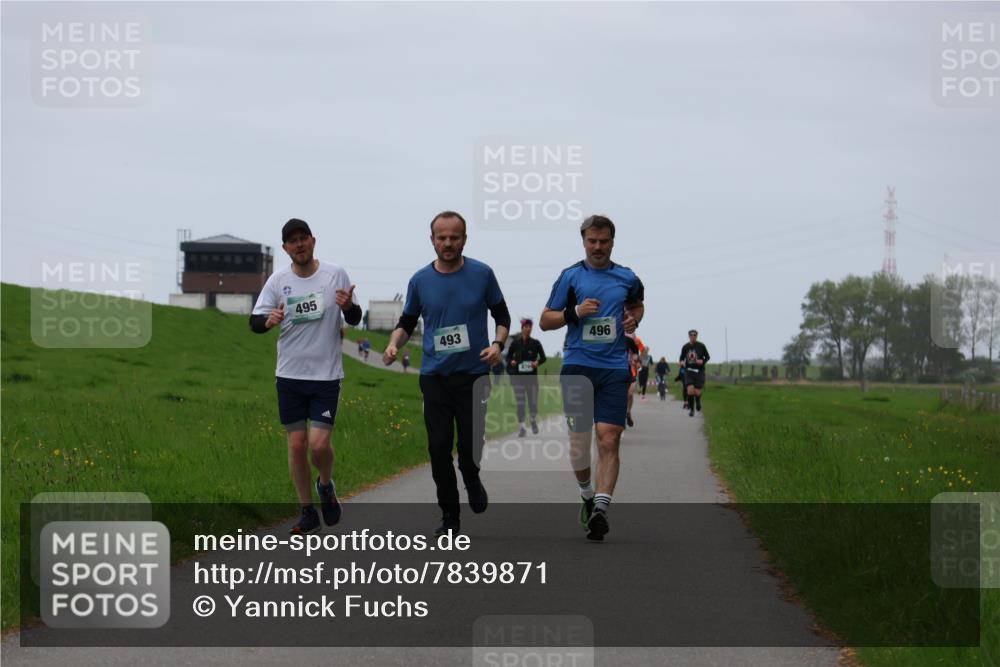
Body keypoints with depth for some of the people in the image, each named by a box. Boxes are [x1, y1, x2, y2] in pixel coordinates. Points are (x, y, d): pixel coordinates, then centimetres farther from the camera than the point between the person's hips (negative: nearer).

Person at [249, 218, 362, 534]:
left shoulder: (335, 274, -3)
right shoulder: (278, 280, 1)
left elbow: (354, 319, 3)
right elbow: (254, 322, -1)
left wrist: (348, 306, -21)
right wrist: (269, 320, -24)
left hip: (327, 375, -2)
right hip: (290, 375, 2)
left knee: (319, 444, -10)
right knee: (297, 444, 4)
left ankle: (326, 485, 22)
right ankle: (308, 512, 17)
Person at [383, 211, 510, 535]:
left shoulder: (482, 274, -1)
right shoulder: (420, 280, 2)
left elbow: (501, 315, 9)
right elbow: (407, 322, 13)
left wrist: (498, 344, -9)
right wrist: (394, 344, -7)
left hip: (473, 374, -1)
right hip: (435, 376, 1)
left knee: (470, 446, -6)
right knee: (439, 447, -2)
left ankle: (472, 481, 30)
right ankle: (449, 515, 13)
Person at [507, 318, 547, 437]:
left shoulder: (536, 343, 2)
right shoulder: (515, 343, 3)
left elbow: (543, 357, 4)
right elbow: (508, 357, 12)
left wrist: (537, 362, -16)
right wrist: (511, 362, -10)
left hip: (532, 377, 0)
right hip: (518, 377, 0)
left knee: (533, 403, 0)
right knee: (520, 403, -6)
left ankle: (534, 421, 31)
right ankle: (522, 428, 0)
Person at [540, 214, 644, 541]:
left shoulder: (627, 278, 11)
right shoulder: (570, 276, 5)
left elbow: (637, 305, 31)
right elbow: (545, 320, 7)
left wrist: (633, 320, 8)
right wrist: (574, 312, -10)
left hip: (614, 370, 1)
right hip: (577, 367, 0)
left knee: (609, 441, -11)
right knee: (578, 441, 1)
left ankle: (601, 507, -15)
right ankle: (587, 494, 26)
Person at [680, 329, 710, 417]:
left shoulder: (701, 346, -4)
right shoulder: (685, 347, 2)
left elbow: (707, 357, 4)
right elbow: (682, 357, 15)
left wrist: (703, 361, -17)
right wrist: (682, 362, -8)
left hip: (699, 371, -1)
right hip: (689, 371, 1)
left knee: (697, 392, -3)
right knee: (690, 389, -16)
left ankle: (698, 401, 34)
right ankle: (691, 409, 1)